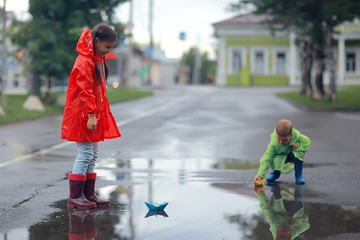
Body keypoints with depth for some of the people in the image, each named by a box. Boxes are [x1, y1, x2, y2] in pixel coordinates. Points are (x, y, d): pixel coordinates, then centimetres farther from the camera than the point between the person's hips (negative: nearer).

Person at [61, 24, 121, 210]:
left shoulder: (98, 60, 16)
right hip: (83, 116, -10)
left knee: (92, 156, 11)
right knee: (85, 154, -8)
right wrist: (91, 115, -24)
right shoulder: (84, 62, -15)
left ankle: (89, 195, 17)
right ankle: (75, 197, -3)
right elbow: (85, 91, -21)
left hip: (95, 115, 10)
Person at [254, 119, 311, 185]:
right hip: (281, 156, 0)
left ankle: (299, 175, -11)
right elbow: (266, 158, -37)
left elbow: (307, 142, -14)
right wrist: (260, 175, -46)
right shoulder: (273, 144, -35)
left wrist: (298, 146, -36)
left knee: (298, 153, -34)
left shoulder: (297, 136, -33)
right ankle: (276, 172, 8)